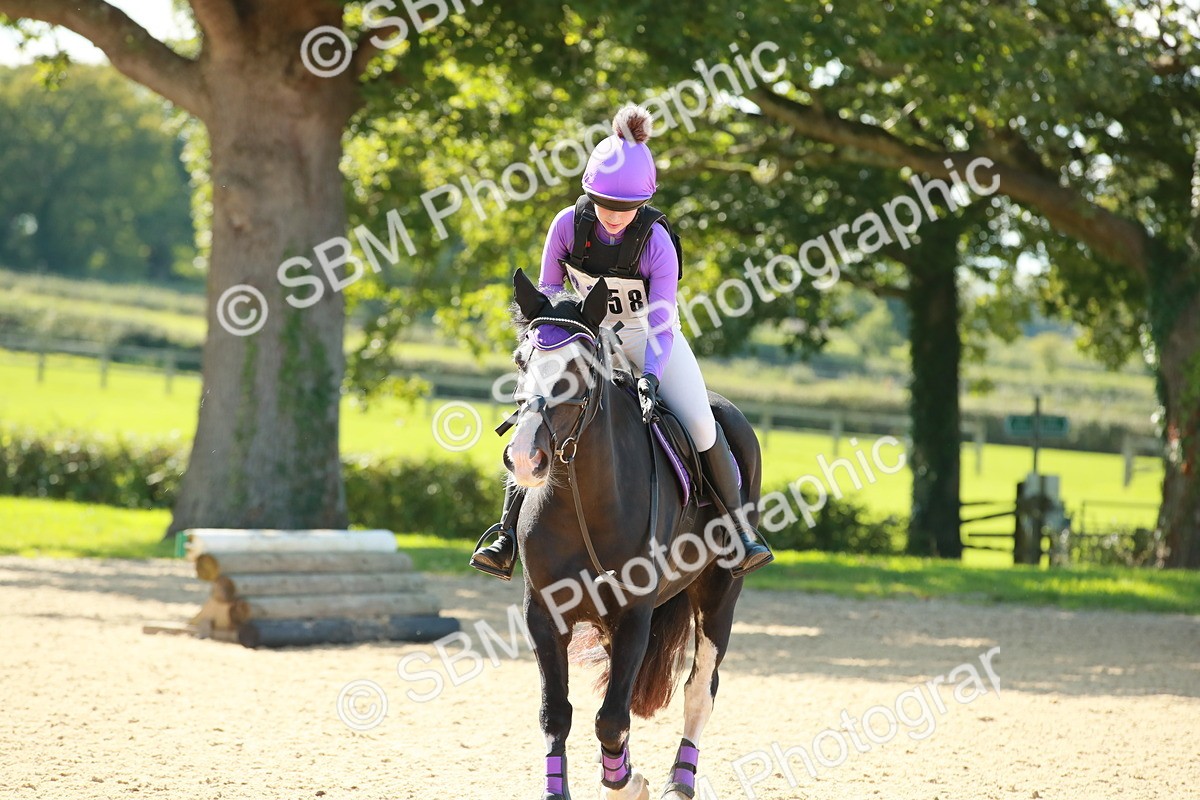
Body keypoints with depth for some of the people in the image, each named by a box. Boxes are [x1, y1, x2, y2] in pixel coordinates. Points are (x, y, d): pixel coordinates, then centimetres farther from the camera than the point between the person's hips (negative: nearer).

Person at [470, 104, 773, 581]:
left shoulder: (656, 241, -26)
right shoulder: (569, 225, -19)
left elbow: (662, 323, -27)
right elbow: (548, 293, -4)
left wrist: (650, 377, -41)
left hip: (649, 340, -2)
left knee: (700, 423, -17)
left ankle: (741, 526, 1)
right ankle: (508, 535, -5)